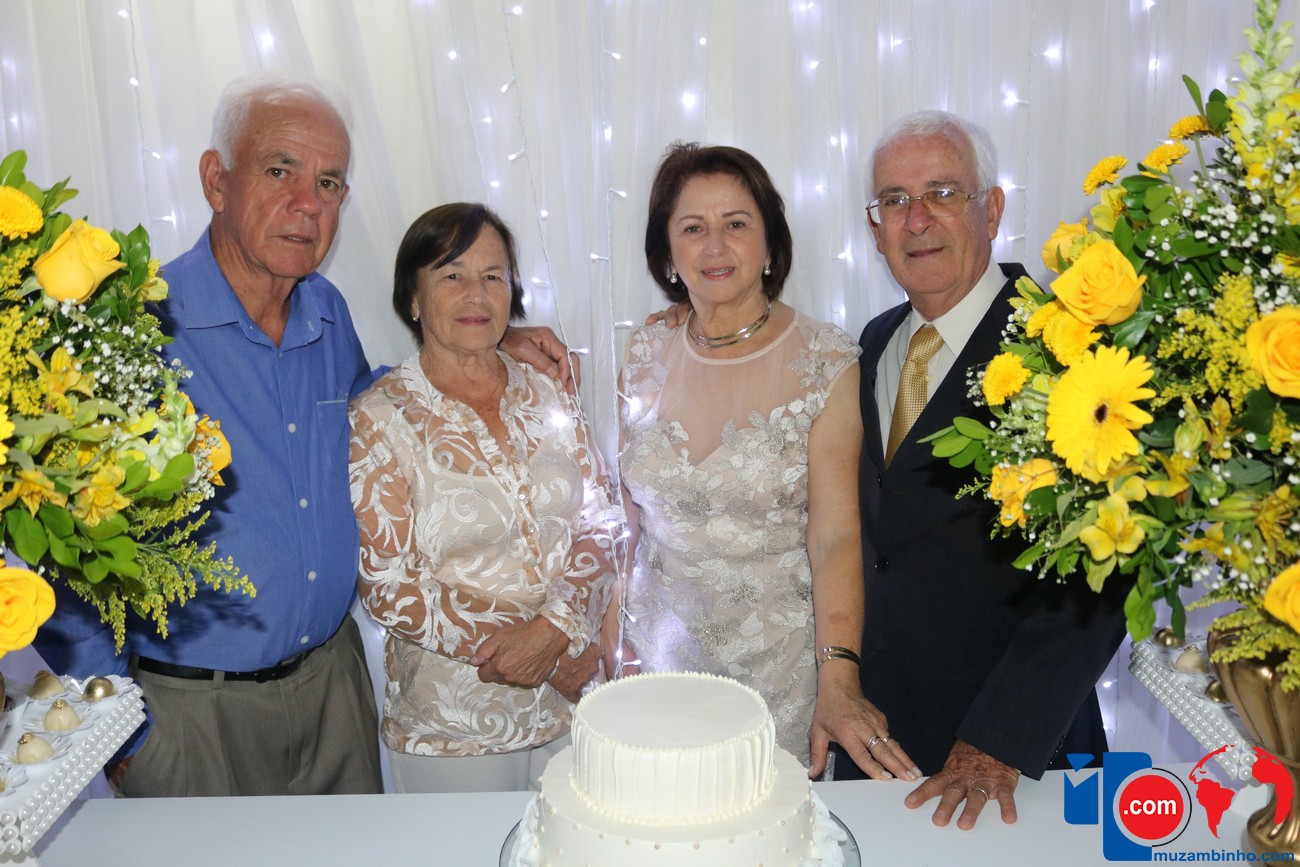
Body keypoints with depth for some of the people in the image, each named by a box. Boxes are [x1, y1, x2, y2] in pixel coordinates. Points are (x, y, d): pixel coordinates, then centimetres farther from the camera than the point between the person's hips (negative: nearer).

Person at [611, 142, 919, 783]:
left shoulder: (824, 362, -12)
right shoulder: (644, 357, -2)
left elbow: (836, 534, -18)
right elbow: (625, 512, 7)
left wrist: (838, 679, -25)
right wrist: (613, 635, 1)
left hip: (779, 662, -3)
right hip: (662, 651, 3)